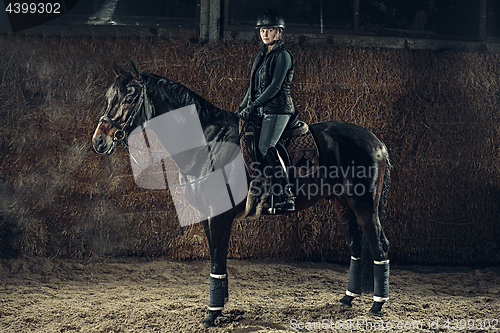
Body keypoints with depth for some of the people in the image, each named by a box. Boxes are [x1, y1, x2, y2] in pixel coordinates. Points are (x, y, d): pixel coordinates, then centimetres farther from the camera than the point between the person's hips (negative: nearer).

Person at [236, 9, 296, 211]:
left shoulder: (283, 56, -7)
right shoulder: (262, 55, 19)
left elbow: (276, 86, -15)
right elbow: (254, 86, 22)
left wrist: (253, 106, -16)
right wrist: (241, 108, 14)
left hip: (278, 108, -9)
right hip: (262, 111, 9)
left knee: (265, 147, -22)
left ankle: (286, 197, -23)